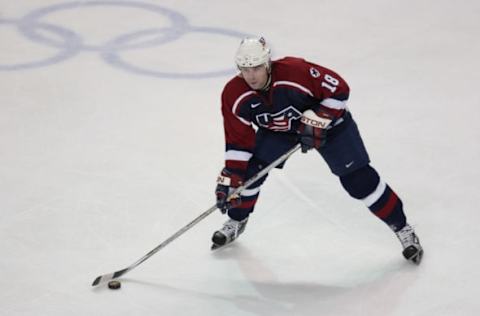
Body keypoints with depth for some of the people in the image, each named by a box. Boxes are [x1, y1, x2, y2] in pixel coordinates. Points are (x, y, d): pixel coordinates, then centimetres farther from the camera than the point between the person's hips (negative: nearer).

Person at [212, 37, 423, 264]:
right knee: (248, 170, -7)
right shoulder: (234, 95, -23)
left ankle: (402, 228, 5)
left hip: (327, 120, -4)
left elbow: (338, 89, -28)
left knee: (358, 179, -8)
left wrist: (314, 122, -31)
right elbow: (238, 141, -14)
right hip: (276, 130, 4)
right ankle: (236, 222, 20)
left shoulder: (295, 71, -37)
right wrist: (230, 178, -18)